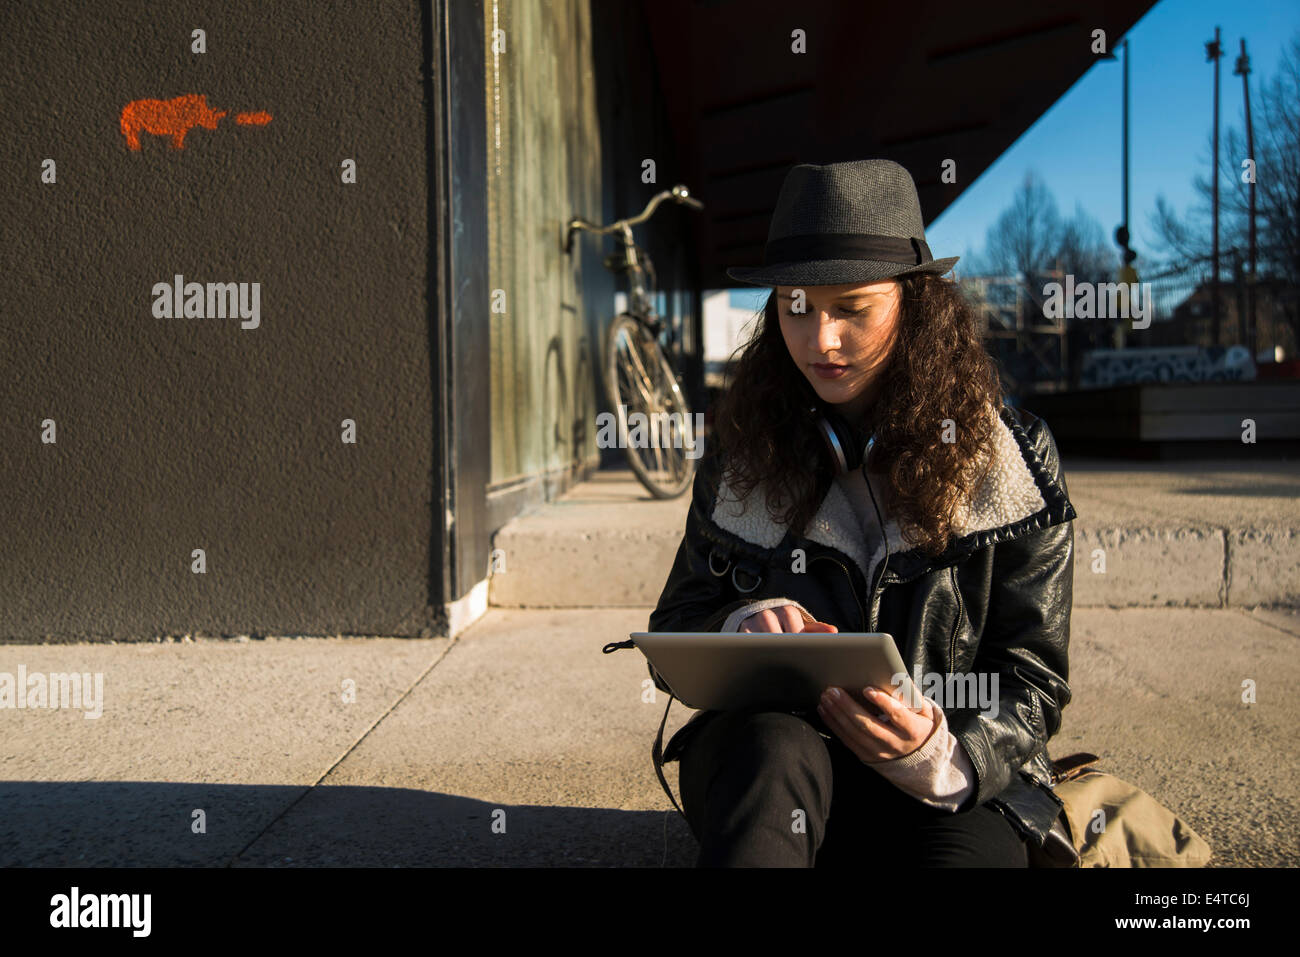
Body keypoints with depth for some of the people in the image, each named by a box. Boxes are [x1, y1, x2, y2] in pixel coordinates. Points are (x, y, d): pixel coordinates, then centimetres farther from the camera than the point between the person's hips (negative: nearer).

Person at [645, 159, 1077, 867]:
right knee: (773, 744, -35)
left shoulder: (1009, 459, 0)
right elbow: (672, 636, 9)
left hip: (959, 789, -1)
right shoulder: (740, 459, 5)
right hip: (764, 771, 2)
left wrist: (943, 756, -22)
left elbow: (1032, 680, 0)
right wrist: (740, 630, -16)